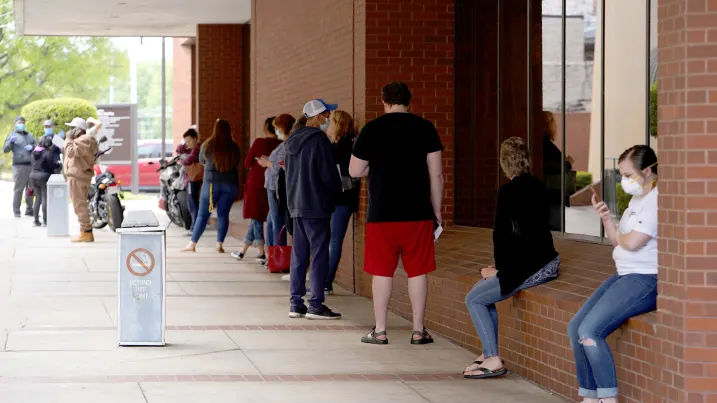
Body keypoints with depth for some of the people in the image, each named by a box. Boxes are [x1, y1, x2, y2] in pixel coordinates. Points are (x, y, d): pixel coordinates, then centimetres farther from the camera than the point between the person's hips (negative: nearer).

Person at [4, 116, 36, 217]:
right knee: (18, 189, -7)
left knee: (31, 189, 6)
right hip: (19, 166, -5)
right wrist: (11, 142, -19)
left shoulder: (30, 136, 21)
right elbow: (5, 149, -1)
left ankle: (29, 210, 14)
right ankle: (16, 211, -3)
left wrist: (32, 147, -3)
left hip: (31, 165, 5)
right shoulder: (13, 135, 7)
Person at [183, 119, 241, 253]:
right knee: (223, 214, 8)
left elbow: (201, 160, 11)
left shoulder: (208, 145, -6)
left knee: (203, 215, 5)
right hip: (230, 184, 1)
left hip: (211, 183, -1)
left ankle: (192, 244, 7)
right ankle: (219, 245, 5)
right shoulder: (234, 148, -4)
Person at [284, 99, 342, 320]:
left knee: (299, 254, 11)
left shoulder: (293, 141, 11)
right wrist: (336, 188, 6)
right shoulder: (319, 140, -14)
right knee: (319, 254, -4)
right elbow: (329, 174, -14)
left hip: (296, 204, 8)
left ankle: (296, 303, 13)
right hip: (316, 206, -8)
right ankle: (316, 305, -4)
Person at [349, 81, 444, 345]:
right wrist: (437, 211, 8)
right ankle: (418, 331, 9)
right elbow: (436, 175, 0)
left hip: (381, 214, -1)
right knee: (417, 272, 7)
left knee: (382, 272, 6)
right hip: (418, 214, 1)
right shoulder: (425, 128, 1)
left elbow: (355, 171, 3)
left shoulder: (371, 130, -2)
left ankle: (380, 331, 8)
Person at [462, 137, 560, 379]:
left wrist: (500, 268, 3)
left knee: (474, 299, 0)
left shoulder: (508, 192, -13)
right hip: (546, 263, 9)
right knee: (484, 288, 21)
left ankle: (493, 360, -6)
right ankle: (489, 353, 20)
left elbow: (501, 233, -12)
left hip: (527, 269, -9)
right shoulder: (538, 187, 11)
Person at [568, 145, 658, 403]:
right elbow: (617, 240, 18)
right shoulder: (638, 199, 17)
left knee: (590, 331, -21)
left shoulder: (658, 200, -15)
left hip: (647, 281, -11)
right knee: (575, 328, 3)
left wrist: (619, 236, -1)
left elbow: (633, 242, -23)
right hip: (625, 276, 11)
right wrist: (606, 218, 0)